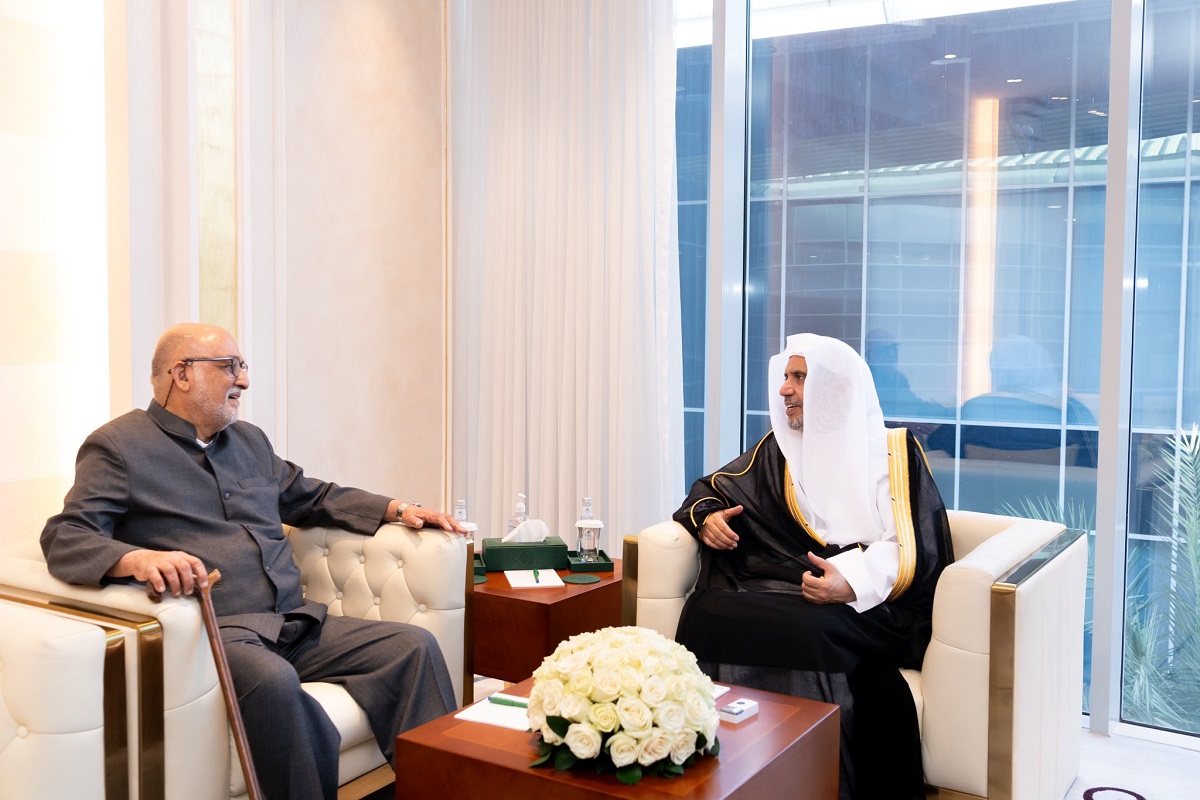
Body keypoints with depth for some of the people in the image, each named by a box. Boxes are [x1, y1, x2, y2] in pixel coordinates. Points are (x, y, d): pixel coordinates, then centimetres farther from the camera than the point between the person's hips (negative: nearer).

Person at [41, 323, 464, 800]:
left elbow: (313, 497, 33)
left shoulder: (250, 440, 23)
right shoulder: (118, 446, 2)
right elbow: (65, 536, -9)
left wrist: (398, 509, 20)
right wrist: (138, 558, -31)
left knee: (414, 646, -10)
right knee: (273, 680, -38)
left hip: (296, 622, 7)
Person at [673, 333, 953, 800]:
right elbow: (713, 486, 28)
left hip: (867, 606, -4)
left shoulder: (894, 452, 6)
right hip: (776, 586, 4)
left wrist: (854, 583, -22)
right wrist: (706, 516, 4)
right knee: (707, 612, -28)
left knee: (805, 630, -38)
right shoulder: (780, 449, 19)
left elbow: (912, 547, -4)